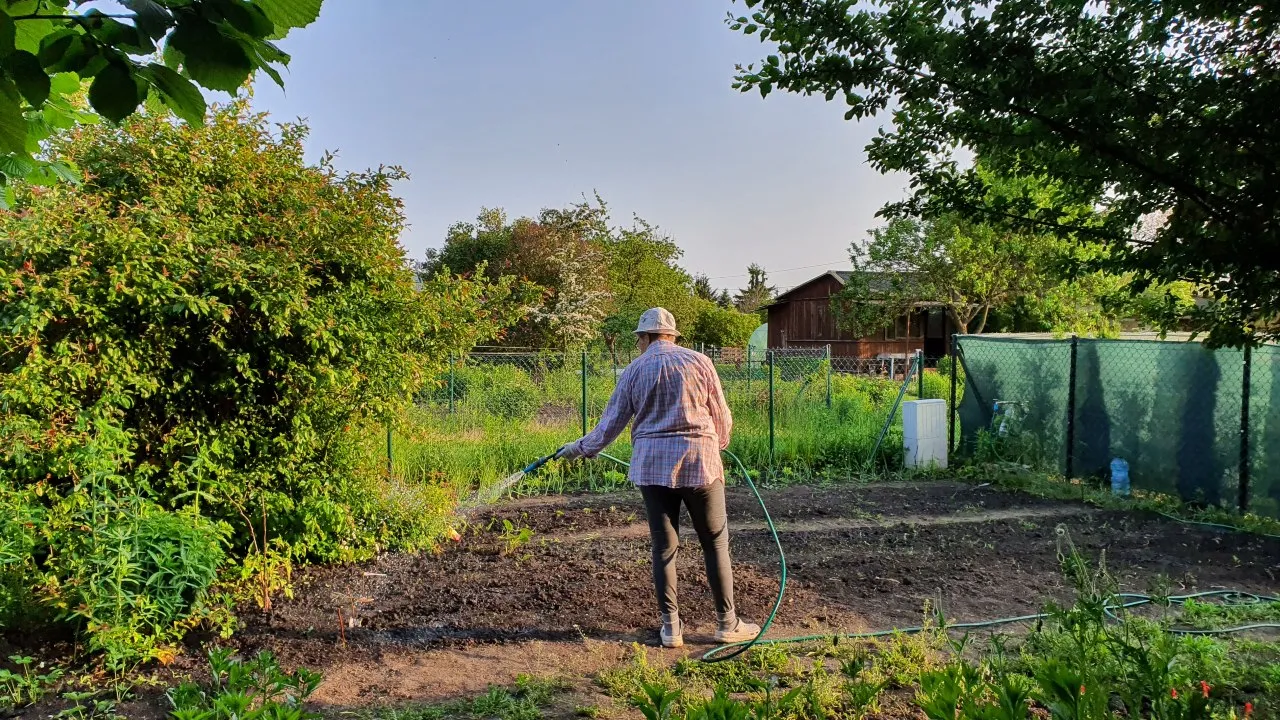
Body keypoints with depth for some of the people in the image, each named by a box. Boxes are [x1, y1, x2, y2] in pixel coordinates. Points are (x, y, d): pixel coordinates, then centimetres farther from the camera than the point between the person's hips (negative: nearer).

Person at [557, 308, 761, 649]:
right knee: (715, 543, 9)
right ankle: (727, 624, 14)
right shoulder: (699, 362, 2)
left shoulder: (635, 370, 5)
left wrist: (579, 447, 24)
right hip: (699, 462, -1)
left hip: (653, 467, 1)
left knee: (664, 547, 9)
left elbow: (611, 423, 8)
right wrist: (718, 446, 26)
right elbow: (722, 417, 5)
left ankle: (671, 627, 13)